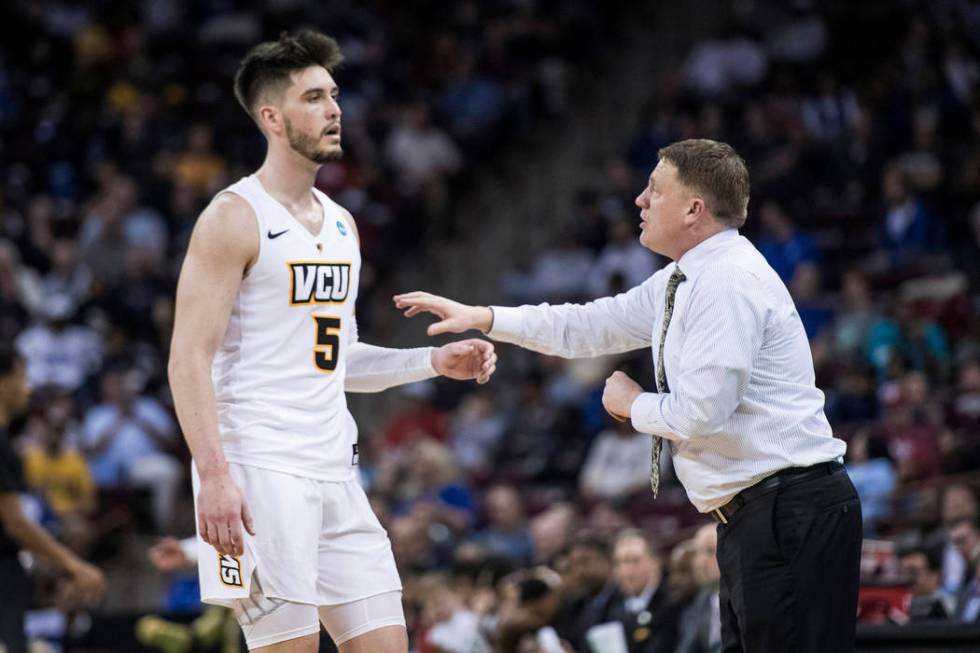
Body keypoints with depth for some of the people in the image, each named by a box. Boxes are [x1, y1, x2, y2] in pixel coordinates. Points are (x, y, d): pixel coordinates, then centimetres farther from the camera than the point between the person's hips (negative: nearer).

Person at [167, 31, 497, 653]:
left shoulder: (341, 223, 16)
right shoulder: (235, 218, -8)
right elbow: (190, 360, -13)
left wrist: (435, 361, 11)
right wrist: (216, 477, -22)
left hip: (334, 471, 8)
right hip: (259, 468, -8)